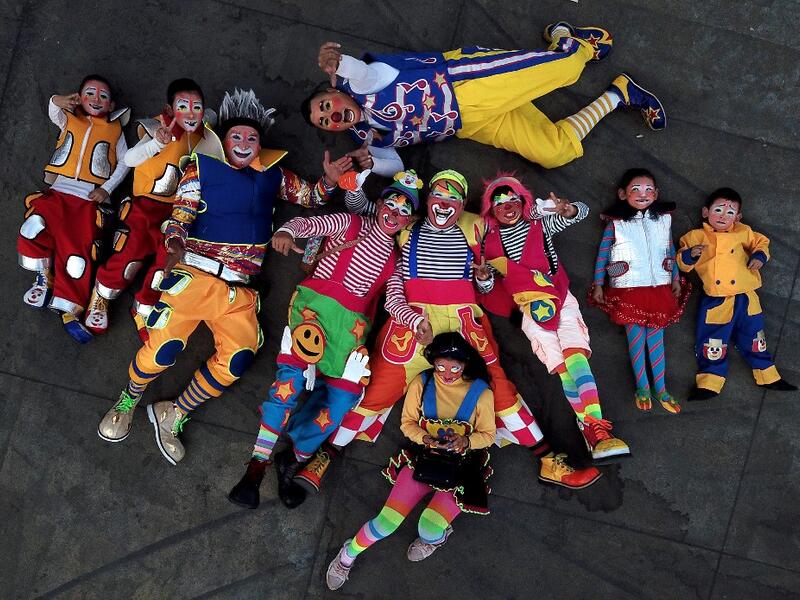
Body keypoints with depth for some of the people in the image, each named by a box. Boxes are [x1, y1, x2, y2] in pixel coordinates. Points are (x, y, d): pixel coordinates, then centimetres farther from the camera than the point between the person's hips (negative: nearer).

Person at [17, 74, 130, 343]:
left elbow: (125, 162, 12)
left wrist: (107, 188, -2)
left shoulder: (115, 129, 19)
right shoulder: (68, 120, 22)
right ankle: (44, 276, -7)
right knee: (35, 224, -30)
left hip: (90, 199, 0)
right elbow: (53, 111, 3)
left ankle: (70, 312, -7)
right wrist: (58, 102, -20)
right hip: (58, 192, 1)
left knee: (77, 253, -14)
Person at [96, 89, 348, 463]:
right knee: (163, 349, -18)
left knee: (237, 361, -14)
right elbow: (179, 216, 0)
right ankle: (127, 403, 14)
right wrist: (176, 245, -21)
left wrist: (329, 179, 1)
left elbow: (309, 197, 23)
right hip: (195, 275, -4)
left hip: (239, 291, 4)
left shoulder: (272, 174, 18)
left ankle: (171, 416, 6)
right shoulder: (202, 168, 7)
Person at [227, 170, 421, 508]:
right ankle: (257, 466, -21)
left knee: (343, 398, -12)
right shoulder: (350, 224, 14)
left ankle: (293, 461, 6)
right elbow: (308, 223, -1)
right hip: (316, 303, -4)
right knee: (291, 376, -23)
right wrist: (287, 231, -24)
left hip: (352, 323, 4)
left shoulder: (396, 260, 23)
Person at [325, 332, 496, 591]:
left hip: (462, 467, -1)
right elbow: (407, 423, 2)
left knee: (428, 531, -22)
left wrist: (466, 440, -23)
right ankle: (347, 555, 15)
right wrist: (424, 438, -19)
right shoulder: (421, 383, -8)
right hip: (424, 458, 1)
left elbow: (487, 435, -1)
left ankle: (437, 537, 17)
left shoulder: (481, 392, -11)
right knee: (387, 522, -13)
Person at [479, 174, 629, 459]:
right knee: (562, 367, -13)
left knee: (575, 355, -22)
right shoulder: (490, 242, 14)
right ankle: (593, 431, -16)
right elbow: (488, 288, 18)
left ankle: (598, 433, -35)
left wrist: (567, 210, -12)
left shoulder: (539, 224, 13)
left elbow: (582, 212, 11)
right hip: (529, 307, 1)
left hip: (559, 298, -1)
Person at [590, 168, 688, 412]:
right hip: (629, 290, -3)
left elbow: (670, 251, 15)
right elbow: (602, 255, 0)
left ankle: (661, 389, 13)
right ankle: (641, 388, 11)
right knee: (636, 337, 1)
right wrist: (598, 285, -1)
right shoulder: (615, 223, -3)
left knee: (656, 337, 6)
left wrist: (676, 280, 16)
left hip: (659, 289, 3)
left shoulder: (663, 219, 6)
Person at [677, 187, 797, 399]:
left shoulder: (743, 233, 4)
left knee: (754, 338, 14)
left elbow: (761, 242, 17)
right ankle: (709, 383, 13)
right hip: (715, 302, -2)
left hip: (745, 298, 2)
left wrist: (759, 255, -3)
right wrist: (689, 254, -15)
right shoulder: (696, 237, 1)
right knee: (712, 342, 2)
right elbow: (683, 263, 6)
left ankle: (768, 376, 29)